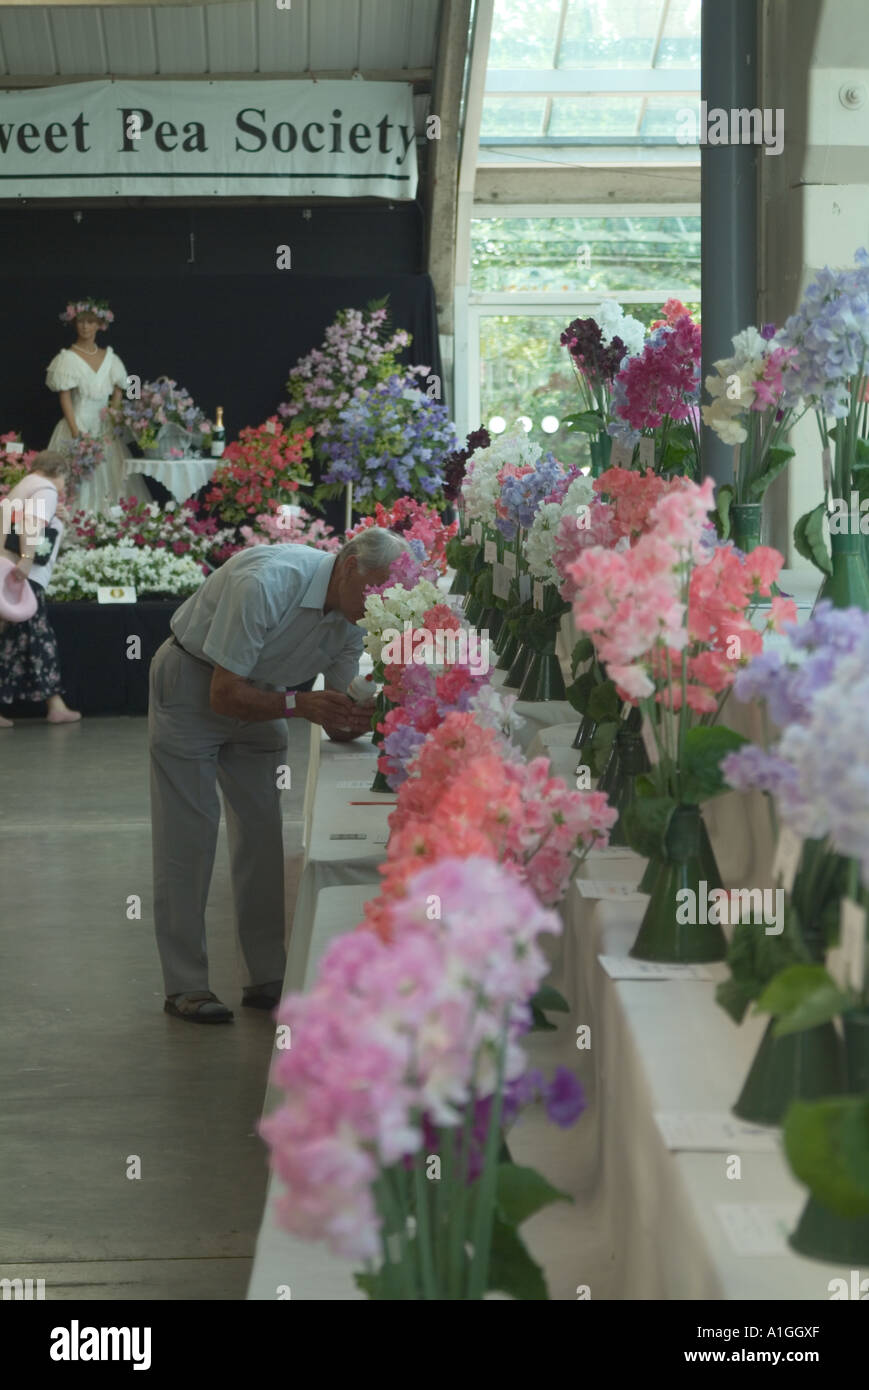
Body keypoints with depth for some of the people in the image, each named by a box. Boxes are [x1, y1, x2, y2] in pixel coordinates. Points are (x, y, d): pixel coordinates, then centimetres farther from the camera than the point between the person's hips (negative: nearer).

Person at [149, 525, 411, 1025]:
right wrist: (298, 703, -42)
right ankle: (185, 984, -3)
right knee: (189, 833, -8)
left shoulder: (355, 618, -11)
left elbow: (334, 713, -6)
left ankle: (269, 977, 8)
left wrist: (354, 720, -29)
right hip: (193, 687, -7)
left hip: (259, 693, 7)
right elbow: (225, 695, -31)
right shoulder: (266, 584, -34)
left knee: (264, 831, 2)